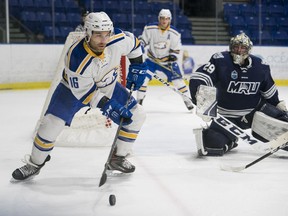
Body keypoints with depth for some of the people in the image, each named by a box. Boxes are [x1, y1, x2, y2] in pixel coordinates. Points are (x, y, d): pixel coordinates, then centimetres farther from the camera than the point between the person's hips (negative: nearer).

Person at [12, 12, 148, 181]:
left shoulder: (119, 40, -27)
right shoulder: (76, 58, -37)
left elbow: (133, 42, -2)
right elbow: (84, 92, -28)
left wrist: (137, 66, -3)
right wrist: (108, 107, -31)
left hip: (108, 86, 4)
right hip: (76, 88, -4)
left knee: (137, 115, -2)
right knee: (52, 122, -18)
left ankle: (118, 159, 12)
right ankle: (34, 164, 6)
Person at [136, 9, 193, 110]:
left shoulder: (175, 33, -12)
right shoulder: (150, 28, -14)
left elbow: (176, 50, -6)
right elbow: (142, 39, -3)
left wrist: (172, 58, -19)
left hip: (167, 60, 0)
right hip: (152, 59, 0)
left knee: (177, 78, -6)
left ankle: (187, 99, 6)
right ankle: (139, 100, 1)